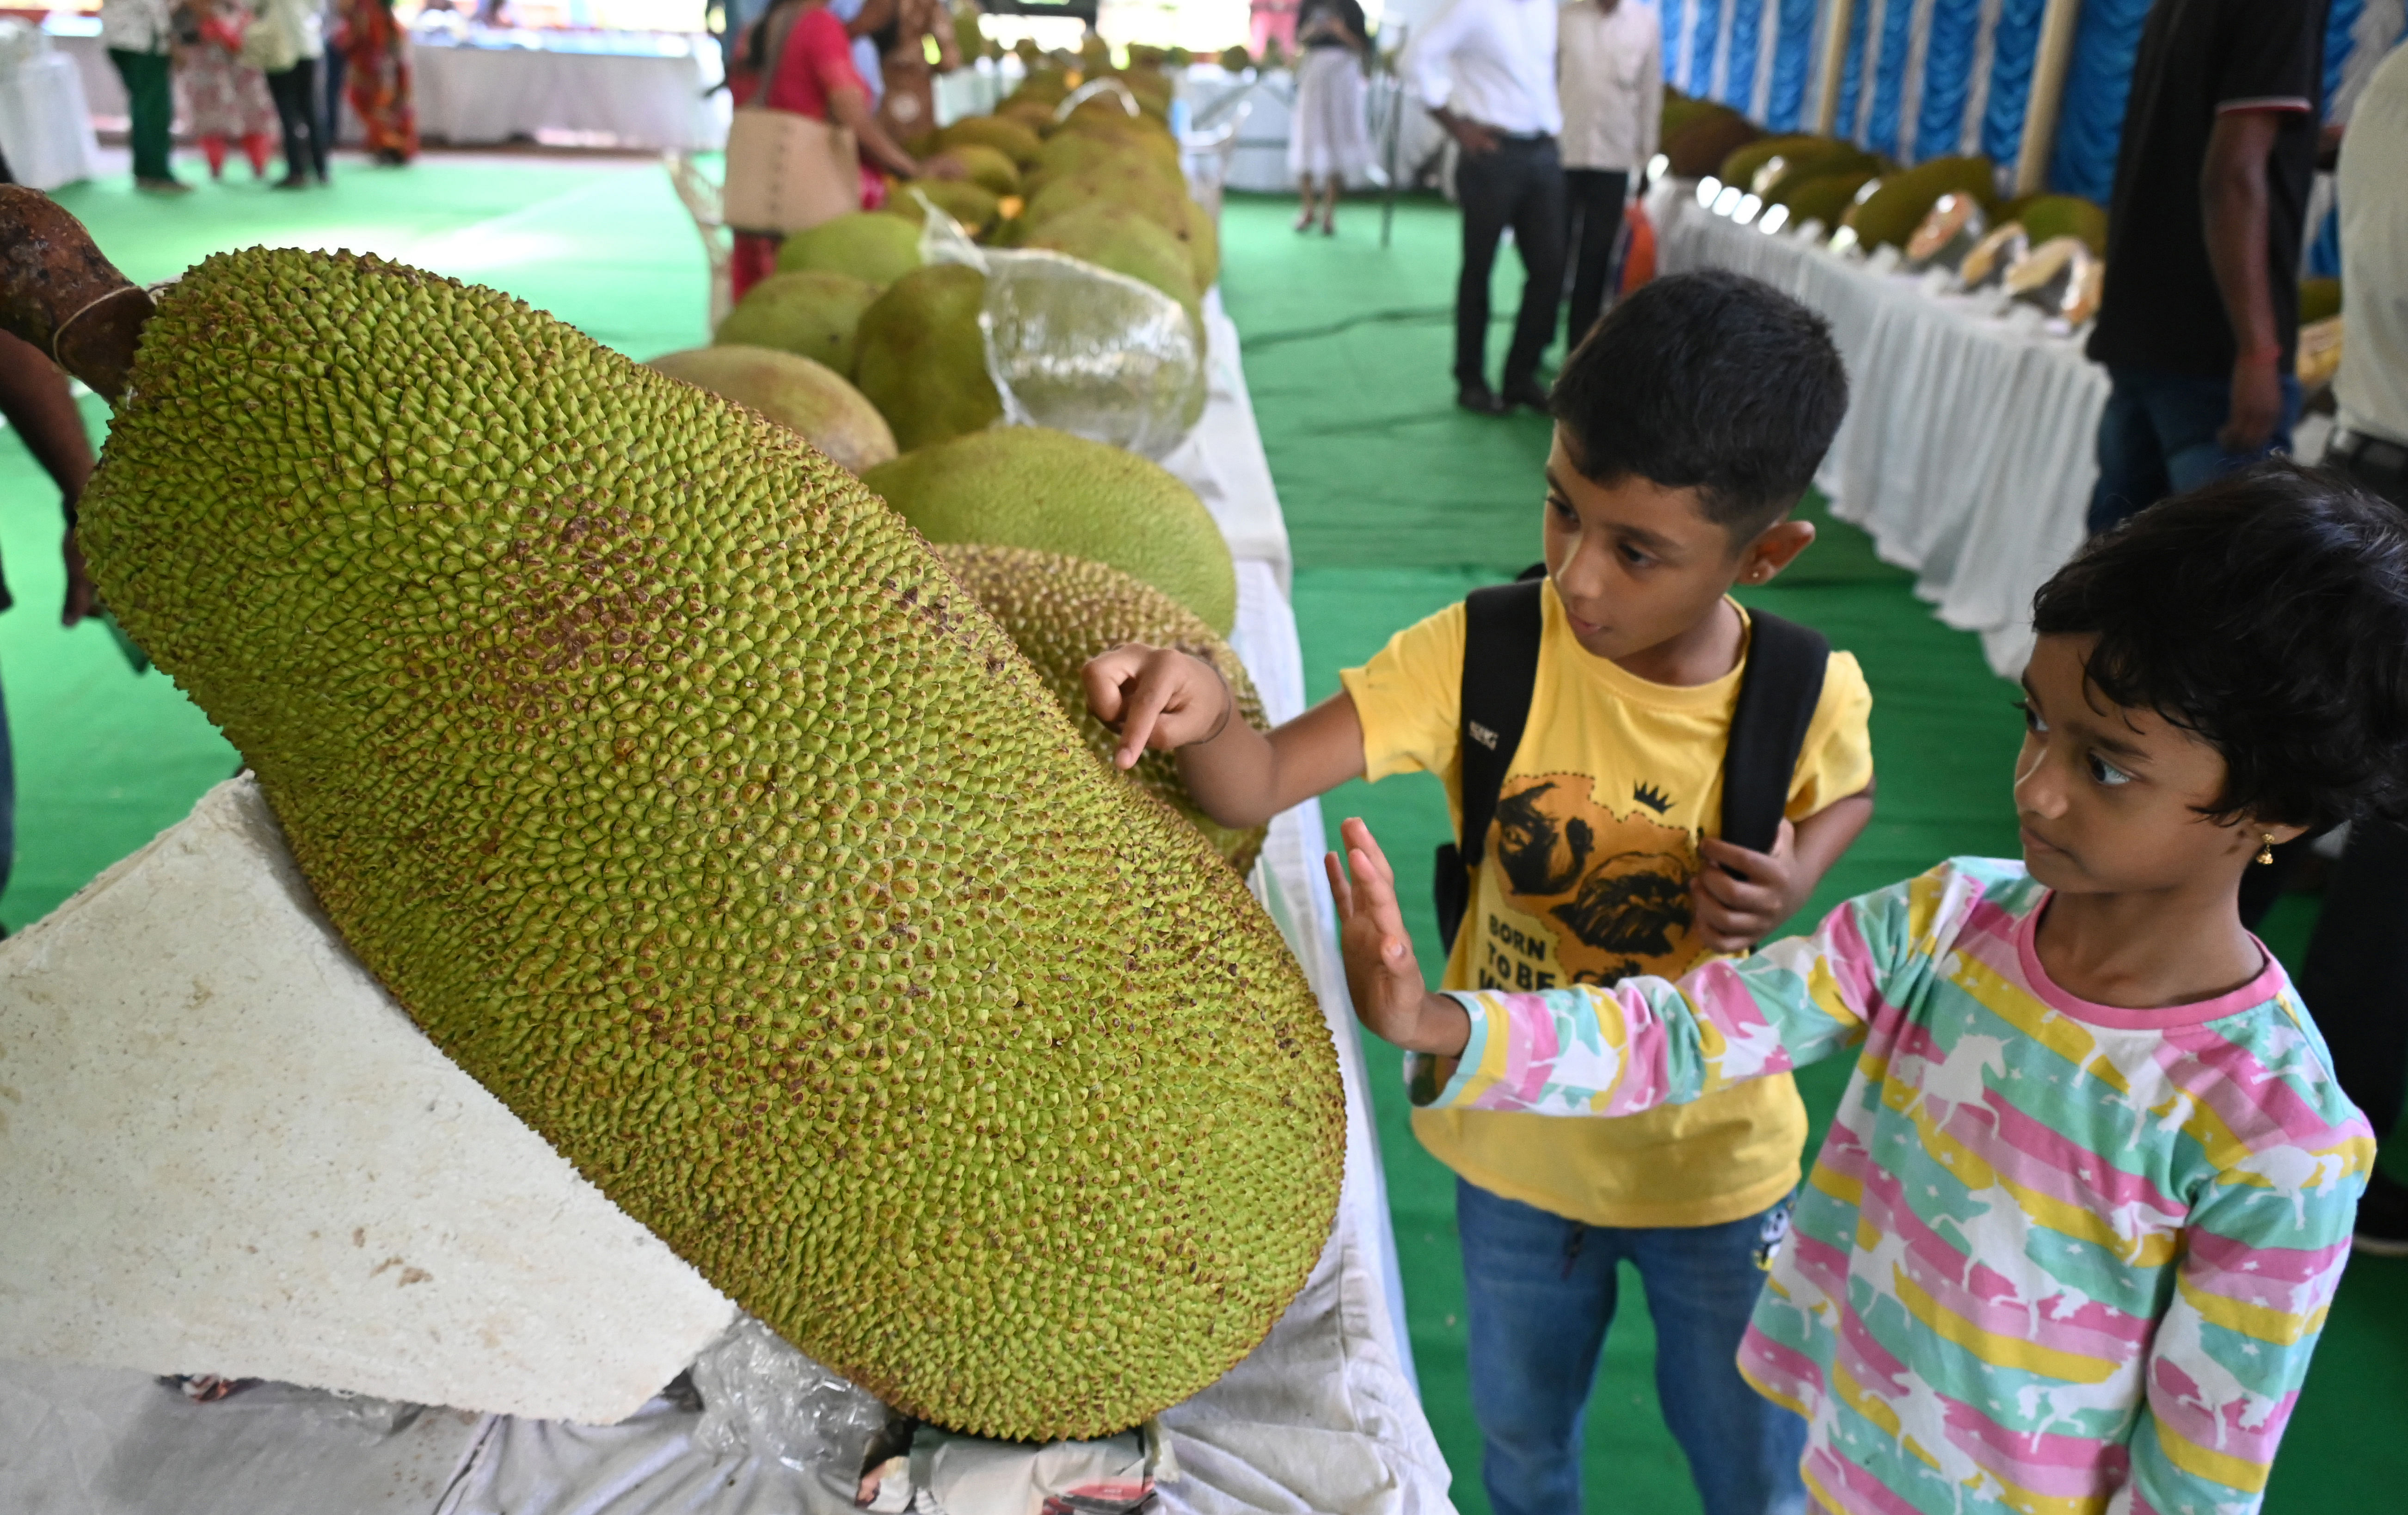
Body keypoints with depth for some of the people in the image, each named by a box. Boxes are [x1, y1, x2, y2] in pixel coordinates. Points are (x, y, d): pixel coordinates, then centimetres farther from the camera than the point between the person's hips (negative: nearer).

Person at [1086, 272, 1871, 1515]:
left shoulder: (1810, 697, -21)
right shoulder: (1485, 655, -23)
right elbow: (1258, 785, -30)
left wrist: (1796, 879, -19)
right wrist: (1200, 714, -53)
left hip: (1712, 1167, 0)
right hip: (1512, 1143, 1)